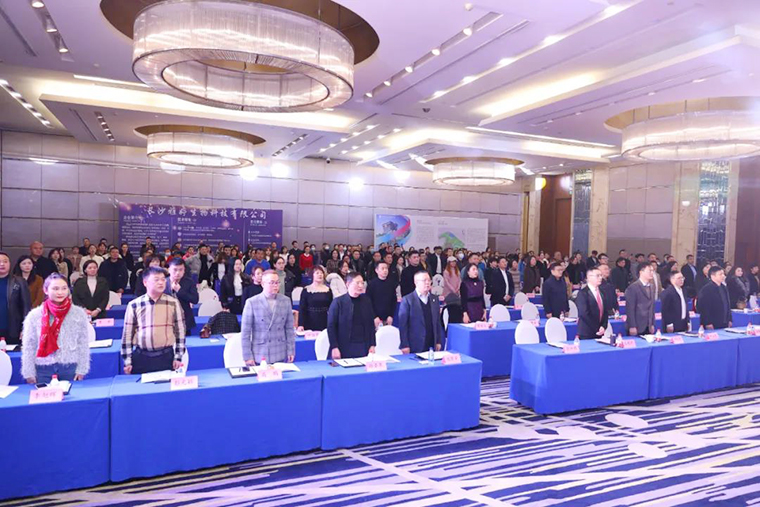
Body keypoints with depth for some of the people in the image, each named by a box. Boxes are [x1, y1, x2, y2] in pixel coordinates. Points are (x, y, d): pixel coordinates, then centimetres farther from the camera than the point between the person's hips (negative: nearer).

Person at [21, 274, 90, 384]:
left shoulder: (79, 313, -1)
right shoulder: (34, 315, -1)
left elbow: (83, 344, 1)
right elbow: (28, 347, 3)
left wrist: (81, 369, -1)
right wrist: (29, 373, 1)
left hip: (70, 368, 0)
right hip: (43, 369, 0)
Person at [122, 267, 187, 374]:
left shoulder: (173, 303, -1)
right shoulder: (134, 305, -2)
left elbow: (180, 330, 4)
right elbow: (127, 334, 4)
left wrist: (178, 357, 3)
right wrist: (127, 361, 3)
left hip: (166, 356, 0)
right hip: (141, 356, 0)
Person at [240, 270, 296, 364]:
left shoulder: (286, 301, 4)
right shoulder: (252, 303, -6)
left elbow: (290, 329, 8)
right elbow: (245, 332, -4)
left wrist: (291, 351, 5)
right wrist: (247, 356, -5)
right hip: (259, 357, -2)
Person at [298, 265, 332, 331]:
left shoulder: (328, 290, 8)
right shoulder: (306, 290, 2)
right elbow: (301, 308, -1)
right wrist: (300, 325, -11)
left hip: (325, 323, 2)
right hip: (310, 324, -2)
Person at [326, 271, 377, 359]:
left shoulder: (366, 301, 9)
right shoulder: (338, 302, -3)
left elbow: (371, 325, 12)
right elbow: (331, 326, -4)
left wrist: (372, 345, 6)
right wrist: (334, 347, -10)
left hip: (363, 348, 3)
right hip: (344, 348, -3)